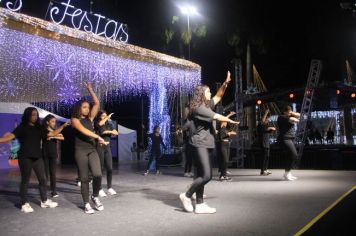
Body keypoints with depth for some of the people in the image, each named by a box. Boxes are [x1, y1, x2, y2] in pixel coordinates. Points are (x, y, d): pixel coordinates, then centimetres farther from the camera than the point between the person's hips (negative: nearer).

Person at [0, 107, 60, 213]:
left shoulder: (39, 128, 14)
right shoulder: (22, 127, 0)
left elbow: (52, 133, 14)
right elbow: (10, 136, -12)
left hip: (37, 157, 5)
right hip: (25, 157, -5)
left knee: (43, 179, 7)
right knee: (25, 180, 1)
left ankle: (44, 201, 17)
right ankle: (25, 204, 9)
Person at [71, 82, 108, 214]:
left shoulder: (90, 118, 14)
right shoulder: (75, 119, 0)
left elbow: (97, 103, 9)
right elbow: (84, 131, -16)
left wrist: (90, 90, 8)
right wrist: (98, 137, -20)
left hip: (92, 150, 4)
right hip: (81, 151, -3)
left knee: (97, 174, -14)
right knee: (84, 178, -1)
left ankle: (95, 197, 10)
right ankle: (86, 204, 10)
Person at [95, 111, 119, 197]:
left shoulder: (109, 125, 14)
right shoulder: (97, 123, 1)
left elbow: (116, 133, 5)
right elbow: (100, 124, -23)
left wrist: (109, 131, -11)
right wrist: (107, 117, -9)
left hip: (107, 147, 4)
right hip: (99, 147, -4)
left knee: (109, 168, 0)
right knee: (100, 168, -4)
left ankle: (110, 187, 10)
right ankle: (100, 189, 0)